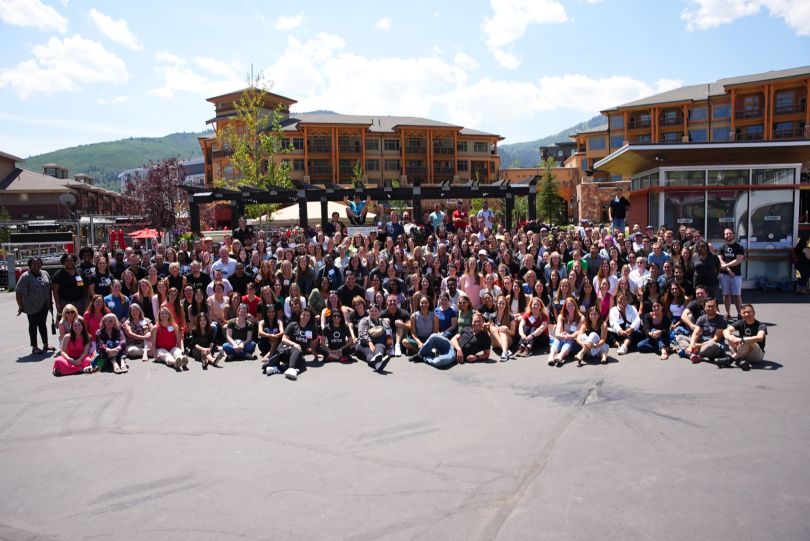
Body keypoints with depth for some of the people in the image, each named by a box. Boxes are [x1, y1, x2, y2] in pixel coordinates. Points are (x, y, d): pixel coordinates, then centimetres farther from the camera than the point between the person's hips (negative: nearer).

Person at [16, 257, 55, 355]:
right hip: (32, 306, -5)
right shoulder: (25, 276, -11)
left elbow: (49, 289, 15)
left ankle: (45, 345, 25)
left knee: (43, 324, 15)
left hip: (44, 305, 5)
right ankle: (34, 348, 11)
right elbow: (18, 292, -11)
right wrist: (20, 306, -13)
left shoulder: (45, 274, 7)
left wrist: (50, 301, 14)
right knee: (33, 325, 4)